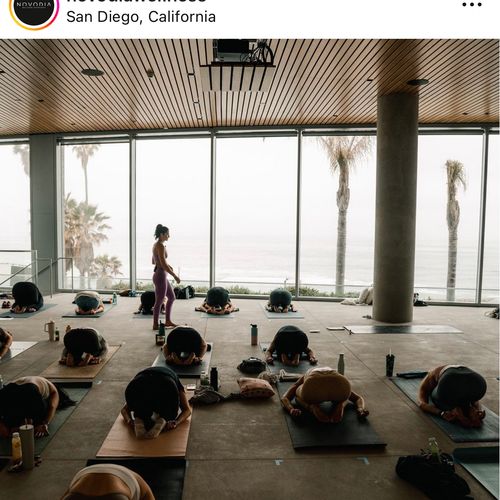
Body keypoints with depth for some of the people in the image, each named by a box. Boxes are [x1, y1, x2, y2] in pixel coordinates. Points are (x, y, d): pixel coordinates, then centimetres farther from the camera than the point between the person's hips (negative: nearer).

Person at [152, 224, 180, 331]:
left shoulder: (156, 245, 11)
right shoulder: (160, 246, -18)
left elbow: (154, 261, 22)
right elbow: (163, 265, -24)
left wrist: (168, 265, 19)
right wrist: (175, 276, -19)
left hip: (161, 275, 10)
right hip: (160, 276, -10)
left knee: (172, 297, 19)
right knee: (159, 301, 3)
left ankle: (168, 321, 28)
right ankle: (155, 325, 17)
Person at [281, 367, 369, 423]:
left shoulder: (304, 378, 43)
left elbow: (284, 398, 30)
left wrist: (291, 409, 12)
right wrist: (360, 409, 25)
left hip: (314, 386, -1)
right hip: (339, 385, 2)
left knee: (298, 395, 37)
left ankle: (313, 407, 5)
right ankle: (340, 405, 7)